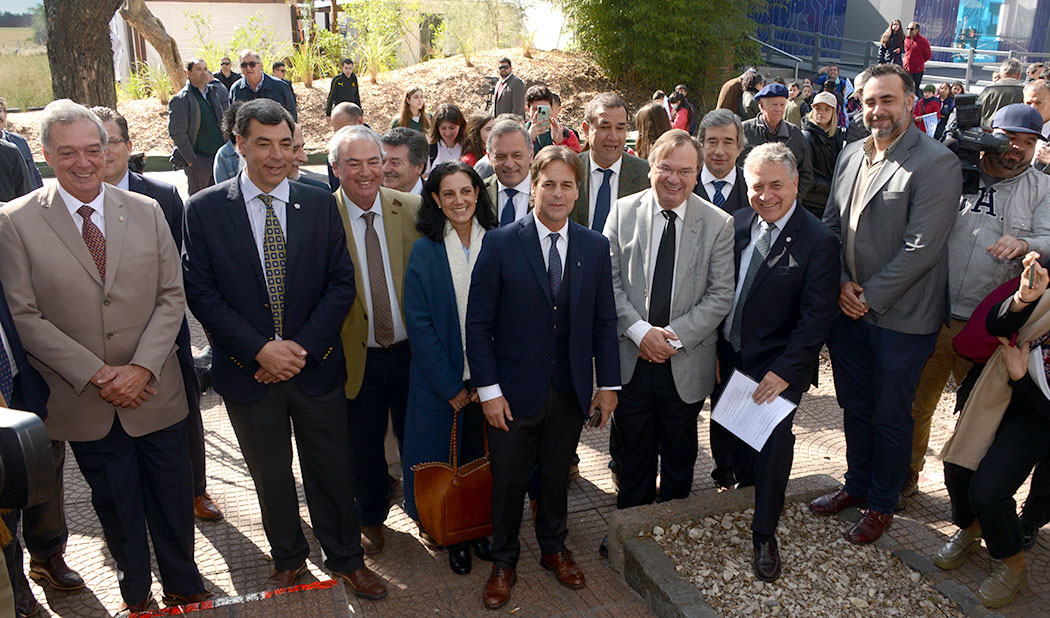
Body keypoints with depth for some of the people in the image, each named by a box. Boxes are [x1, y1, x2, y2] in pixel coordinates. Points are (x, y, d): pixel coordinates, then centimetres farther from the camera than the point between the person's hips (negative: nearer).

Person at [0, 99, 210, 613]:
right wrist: (97, 375, -14)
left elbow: (172, 296, -1)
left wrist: (141, 367, -12)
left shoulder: (146, 212, 1)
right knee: (116, 507, 16)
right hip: (86, 401, -1)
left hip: (155, 393, 1)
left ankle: (183, 585, 37)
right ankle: (136, 593, 40)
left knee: (173, 501, 14)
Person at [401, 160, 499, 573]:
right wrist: (450, 386, -12)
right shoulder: (425, 251, -4)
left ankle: (482, 528, 33)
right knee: (447, 458, 10)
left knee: (485, 457, 12)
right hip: (441, 380, -1)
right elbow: (418, 323, -7)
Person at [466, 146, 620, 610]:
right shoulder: (500, 243, -10)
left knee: (557, 477, 20)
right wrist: (488, 389, -12)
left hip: (570, 392, 3)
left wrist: (608, 384, 2)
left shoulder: (595, 246, 1)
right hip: (514, 393, -2)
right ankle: (504, 562, 34)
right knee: (508, 482, 12)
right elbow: (478, 323, -9)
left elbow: (604, 321, 5)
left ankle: (554, 548, 43)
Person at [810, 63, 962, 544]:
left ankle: (883, 503, 30)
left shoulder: (937, 163, -14)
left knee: (890, 417, 10)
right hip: (847, 307, 6)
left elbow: (922, 247, -19)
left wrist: (870, 297, -16)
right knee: (854, 406, 19)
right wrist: (842, 284, -3)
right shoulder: (850, 156, 7)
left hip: (900, 316, -6)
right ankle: (857, 484, 39)